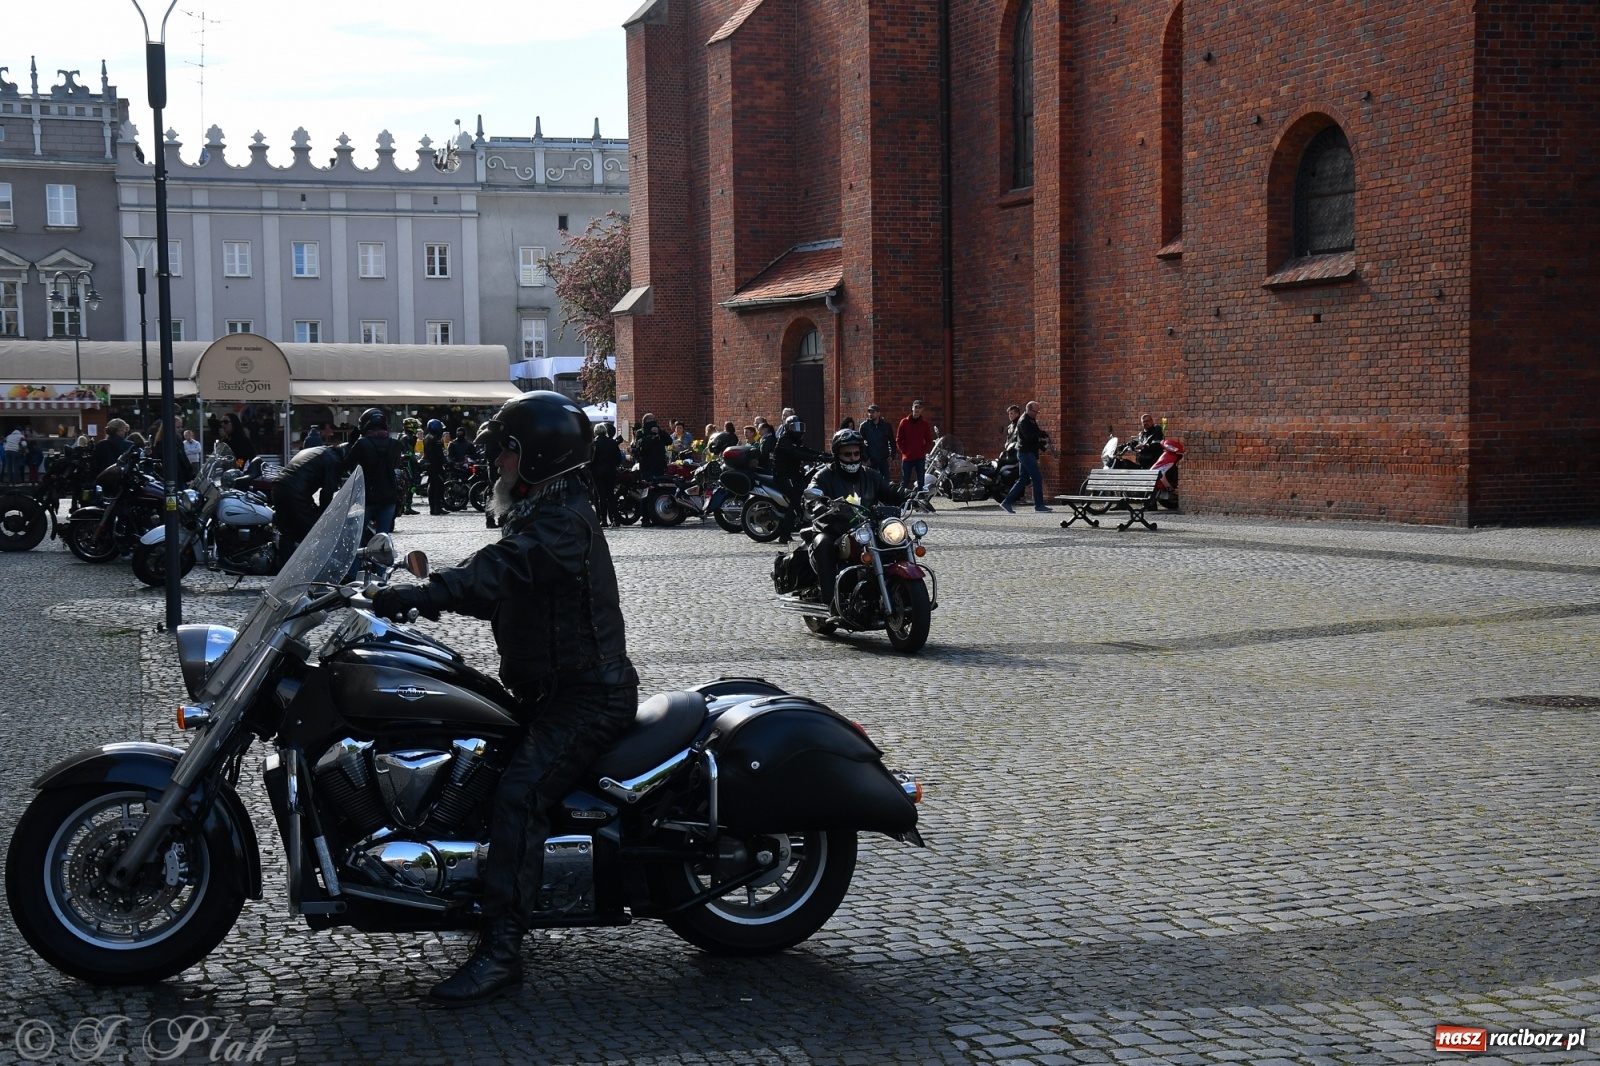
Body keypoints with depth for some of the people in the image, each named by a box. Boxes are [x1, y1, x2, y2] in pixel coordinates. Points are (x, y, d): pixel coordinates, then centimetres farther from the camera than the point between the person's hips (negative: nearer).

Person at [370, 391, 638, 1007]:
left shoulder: (563, 520, -16)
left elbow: (502, 572, -33)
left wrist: (421, 595, -43)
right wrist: (426, 594, 2)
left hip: (587, 694, -11)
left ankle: (501, 949, -31)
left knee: (520, 795, -26)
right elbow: (501, 587, 17)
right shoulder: (541, 511, 18)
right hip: (548, 685, 11)